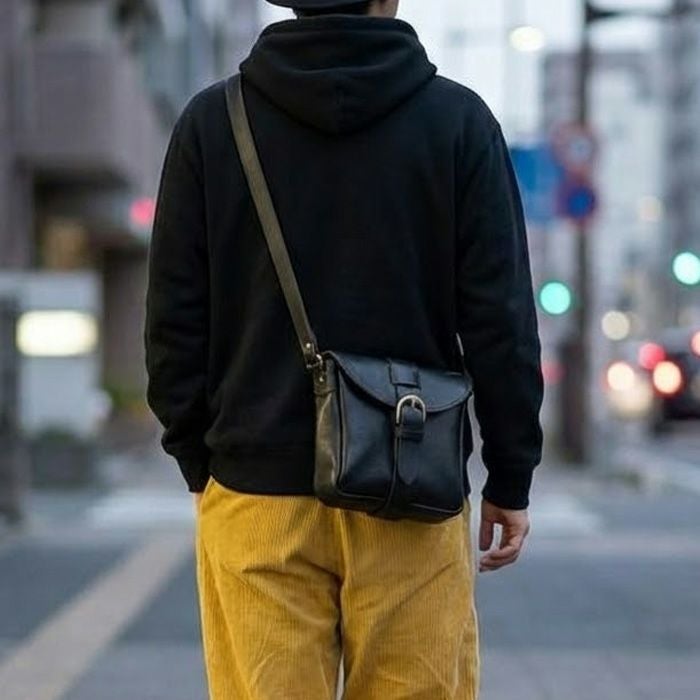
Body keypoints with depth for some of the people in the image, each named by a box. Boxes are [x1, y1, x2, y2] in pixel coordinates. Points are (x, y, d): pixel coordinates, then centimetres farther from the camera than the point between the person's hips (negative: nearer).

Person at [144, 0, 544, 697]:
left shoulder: (210, 122, 2)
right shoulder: (458, 120, -1)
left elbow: (176, 321, 2)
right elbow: (500, 320, -3)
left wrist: (197, 462, 12)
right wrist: (510, 478, 5)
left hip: (256, 494, 1)